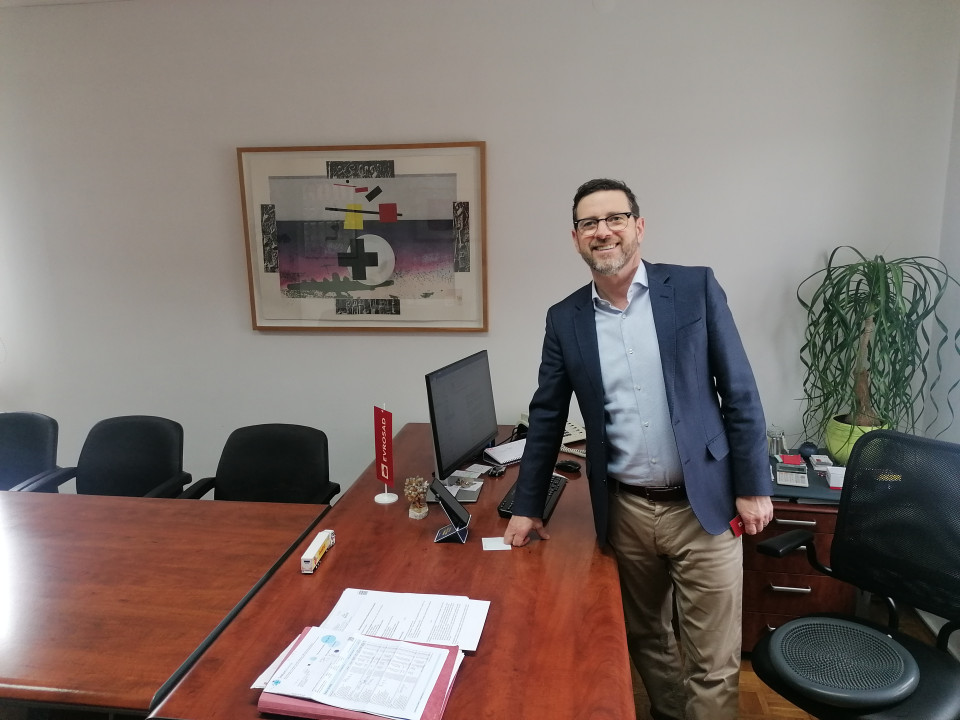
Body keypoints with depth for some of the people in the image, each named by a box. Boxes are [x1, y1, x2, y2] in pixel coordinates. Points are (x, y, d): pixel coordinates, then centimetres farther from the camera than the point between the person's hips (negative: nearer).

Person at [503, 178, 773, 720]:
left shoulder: (696, 288, -4)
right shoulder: (565, 318, 1)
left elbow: (740, 392, -2)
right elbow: (547, 417, 7)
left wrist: (754, 487, -5)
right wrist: (528, 507, 9)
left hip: (703, 505, -2)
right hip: (625, 511, 3)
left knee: (714, 662, 7)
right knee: (647, 640, 20)